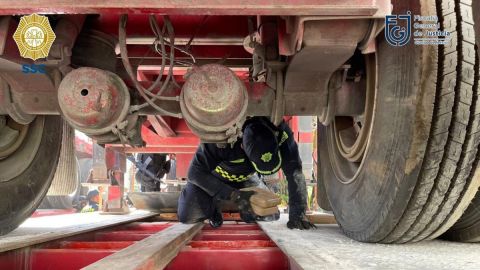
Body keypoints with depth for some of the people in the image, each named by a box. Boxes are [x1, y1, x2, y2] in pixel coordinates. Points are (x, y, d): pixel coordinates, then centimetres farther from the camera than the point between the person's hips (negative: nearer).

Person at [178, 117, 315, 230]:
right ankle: (213, 204, 13)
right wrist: (233, 195, -38)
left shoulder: (280, 132, -34)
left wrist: (297, 214, -37)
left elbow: (295, 173, -30)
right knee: (188, 216, -21)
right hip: (209, 176, -3)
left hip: (245, 178, 3)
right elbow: (195, 173, -32)